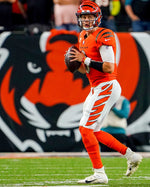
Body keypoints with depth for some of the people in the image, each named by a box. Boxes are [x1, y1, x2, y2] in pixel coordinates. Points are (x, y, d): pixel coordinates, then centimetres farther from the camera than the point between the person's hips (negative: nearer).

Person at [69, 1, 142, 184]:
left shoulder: (103, 36, -14)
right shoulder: (84, 37, 15)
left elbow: (109, 67, -21)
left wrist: (85, 59, -21)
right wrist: (77, 64, -1)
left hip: (106, 87, -10)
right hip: (97, 88, 10)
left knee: (86, 128, -13)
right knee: (93, 131, 13)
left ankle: (99, 174, -11)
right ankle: (130, 156, 20)